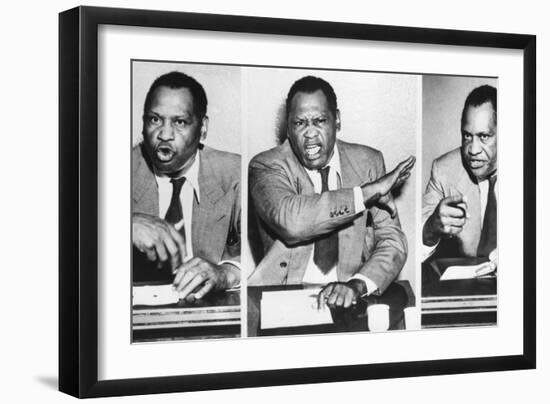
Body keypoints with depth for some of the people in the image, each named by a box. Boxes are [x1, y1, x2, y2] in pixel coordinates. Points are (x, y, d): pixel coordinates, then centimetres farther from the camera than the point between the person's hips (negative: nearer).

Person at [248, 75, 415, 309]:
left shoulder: (368, 162, 8)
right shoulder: (267, 167, -1)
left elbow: (392, 242, 3)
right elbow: (289, 220, -22)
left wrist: (356, 285, -17)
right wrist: (368, 191, -18)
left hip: (350, 298, 1)